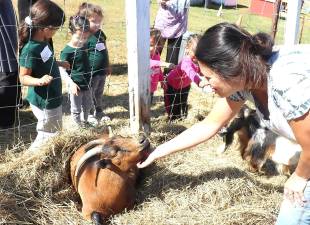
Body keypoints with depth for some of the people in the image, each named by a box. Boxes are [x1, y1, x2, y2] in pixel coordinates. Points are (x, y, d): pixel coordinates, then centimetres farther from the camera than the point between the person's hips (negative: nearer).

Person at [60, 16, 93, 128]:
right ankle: (78, 126, 27)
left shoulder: (84, 45, 2)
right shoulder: (67, 51, -20)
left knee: (87, 106, 23)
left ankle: (85, 122, 43)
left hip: (87, 84, 7)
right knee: (76, 109, 10)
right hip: (76, 85, -7)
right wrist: (71, 83, -24)